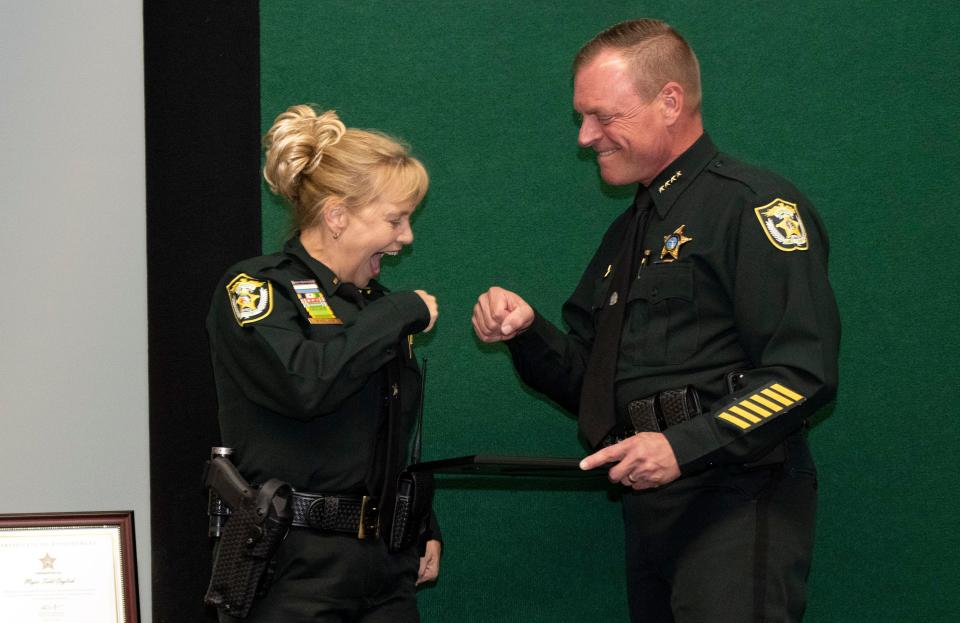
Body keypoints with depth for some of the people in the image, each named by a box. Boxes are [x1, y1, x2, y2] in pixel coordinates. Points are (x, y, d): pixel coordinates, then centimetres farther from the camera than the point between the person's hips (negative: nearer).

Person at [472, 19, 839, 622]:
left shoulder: (751, 205, -8)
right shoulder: (630, 232, 21)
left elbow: (804, 373, -17)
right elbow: (589, 384, 22)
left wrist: (683, 448, -22)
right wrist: (526, 332, 3)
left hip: (736, 510, -8)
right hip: (651, 508, 8)